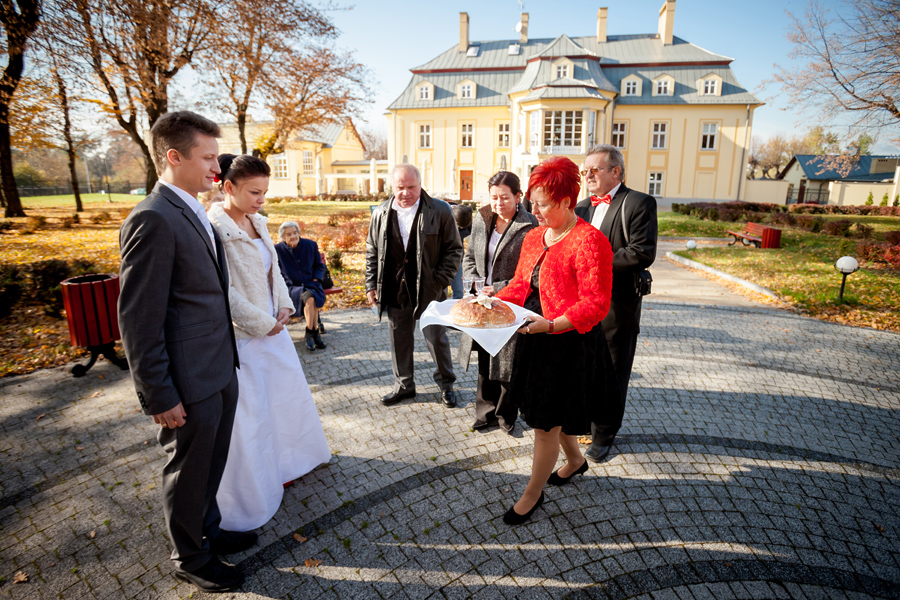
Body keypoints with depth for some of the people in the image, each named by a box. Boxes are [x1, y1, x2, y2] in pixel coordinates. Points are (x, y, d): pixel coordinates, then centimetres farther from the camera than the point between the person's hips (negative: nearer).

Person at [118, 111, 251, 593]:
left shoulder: (194, 213, 10)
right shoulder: (153, 220, -20)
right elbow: (137, 320, -20)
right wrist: (158, 397, -17)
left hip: (220, 371, 9)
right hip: (189, 382, -8)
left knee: (211, 464, 25)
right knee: (188, 472, 13)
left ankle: (208, 531, 47)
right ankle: (190, 558, 36)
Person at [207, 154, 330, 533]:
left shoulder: (256, 221, 5)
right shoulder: (215, 228, -20)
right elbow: (225, 292, -22)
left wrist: (284, 306, 0)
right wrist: (263, 324, -14)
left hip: (272, 328, 9)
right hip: (242, 337, -9)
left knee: (287, 393, 21)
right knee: (247, 413, 5)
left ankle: (285, 463, 45)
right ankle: (252, 492, 26)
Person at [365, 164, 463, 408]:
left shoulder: (440, 211, -6)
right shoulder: (381, 213, 4)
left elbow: (454, 250, -2)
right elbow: (372, 252, 11)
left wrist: (439, 281, -10)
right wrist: (371, 284, 5)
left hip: (429, 290, -3)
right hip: (394, 292, 3)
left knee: (437, 338, 9)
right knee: (399, 340, 14)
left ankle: (446, 384, 30)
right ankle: (403, 385, 34)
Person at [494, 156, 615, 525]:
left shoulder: (589, 241, -19)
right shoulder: (534, 237, 7)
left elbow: (596, 304, -21)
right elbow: (521, 284, 13)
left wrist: (552, 324, -32)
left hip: (569, 344, -8)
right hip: (536, 340, 8)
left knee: (547, 422, 5)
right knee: (555, 413, 23)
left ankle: (533, 494, 25)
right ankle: (575, 460, 51)